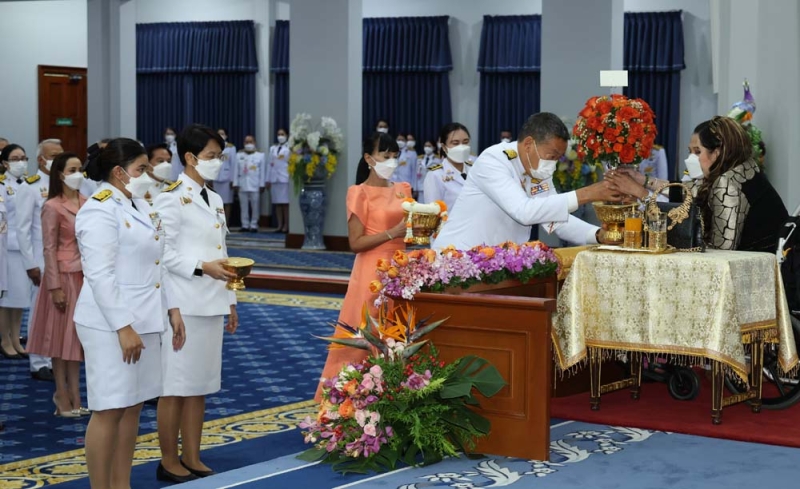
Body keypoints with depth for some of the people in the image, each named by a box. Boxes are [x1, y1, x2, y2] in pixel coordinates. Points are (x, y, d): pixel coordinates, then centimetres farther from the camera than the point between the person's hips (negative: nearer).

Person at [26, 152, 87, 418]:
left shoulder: (86, 203, 6)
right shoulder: (52, 207, -11)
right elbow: (49, 249, -12)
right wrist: (55, 286, -15)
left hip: (85, 275, 6)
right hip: (64, 275, -6)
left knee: (77, 334, 10)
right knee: (61, 335, 3)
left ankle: (74, 395, 18)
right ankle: (62, 396, 11)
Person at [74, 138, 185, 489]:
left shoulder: (138, 205, 14)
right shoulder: (100, 210, -14)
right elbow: (100, 276, -20)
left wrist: (171, 309, 15)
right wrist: (122, 327, -23)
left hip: (144, 320, 9)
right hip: (111, 325, -9)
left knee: (133, 407, 11)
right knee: (109, 410, -4)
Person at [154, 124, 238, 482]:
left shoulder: (214, 200, 15)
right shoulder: (171, 198, -9)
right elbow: (164, 253, -15)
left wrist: (230, 300, 16)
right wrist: (201, 267, -24)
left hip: (211, 304, 8)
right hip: (183, 304, -8)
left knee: (200, 385, 11)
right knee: (175, 385, -1)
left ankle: (192, 459, 19)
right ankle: (169, 463, 8)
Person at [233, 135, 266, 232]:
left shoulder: (260, 155, 5)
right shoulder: (239, 155, 13)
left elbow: (262, 171, 2)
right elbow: (236, 171, 10)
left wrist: (262, 185, -3)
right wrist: (235, 183, 4)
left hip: (255, 186, -3)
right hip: (242, 185, 3)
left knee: (255, 207, -4)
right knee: (244, 206, 4)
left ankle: (254, 225, 1)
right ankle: (245, 225, 8)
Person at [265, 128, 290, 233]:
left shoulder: (290, 148, 0)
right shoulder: (273, 148, 16)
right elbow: (270, 164, 14)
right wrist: (268, 179, 9)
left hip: (285, 178, -5)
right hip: (274, 178, 5)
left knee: (286, 202, -4)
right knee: (277, 202, 4)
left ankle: (286, 226, -2)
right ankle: (280, 225, 8)